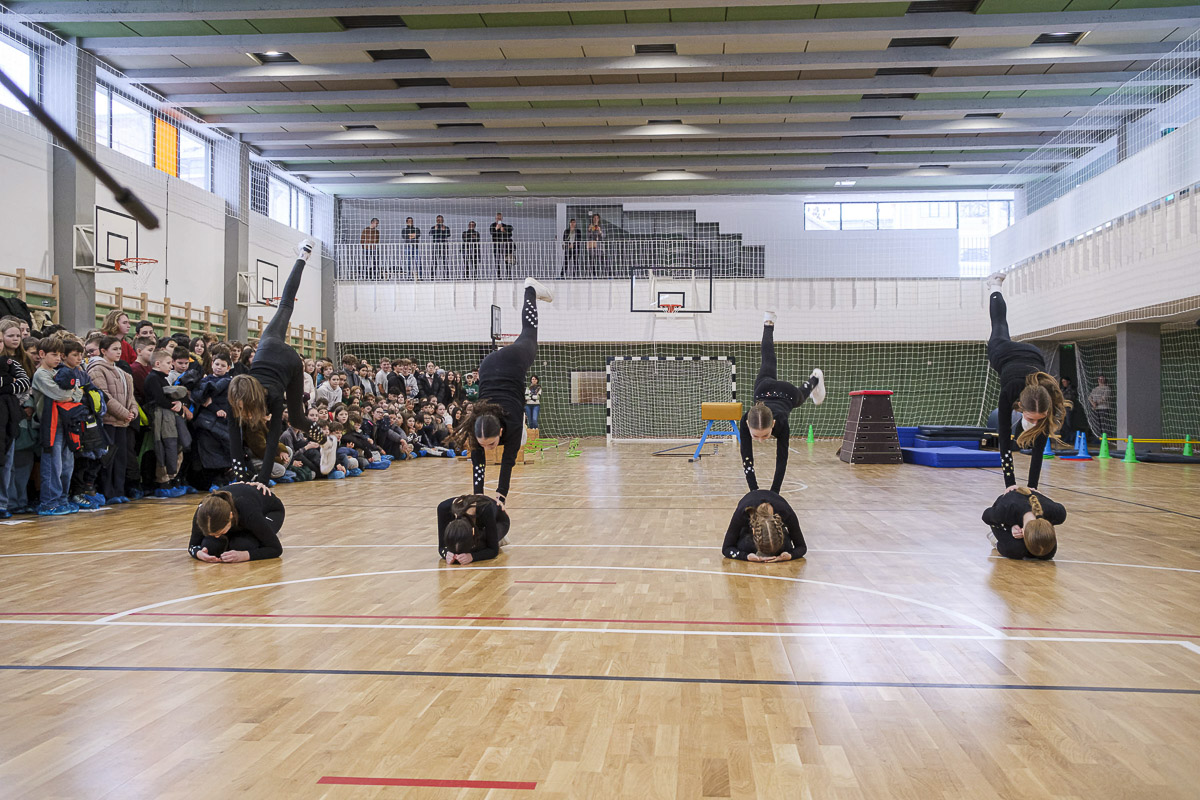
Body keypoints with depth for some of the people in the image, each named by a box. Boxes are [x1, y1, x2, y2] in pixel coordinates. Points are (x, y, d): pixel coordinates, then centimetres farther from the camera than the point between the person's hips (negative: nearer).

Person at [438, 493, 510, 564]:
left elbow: (493, 550, -37)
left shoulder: (485, 509, -46)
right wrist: (447, 554, -52)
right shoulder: (444, 508, -39)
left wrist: (472, 556, -53)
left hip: (498, 520, -4)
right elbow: (442, 546, -30)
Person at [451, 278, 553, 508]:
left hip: (514, 363, 0)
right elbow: (477, 464, -26)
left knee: (528, 335, 26)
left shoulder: (511, 425, -37)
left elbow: (508, 461, -34)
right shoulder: (476, 429, -31)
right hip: (489, 367, 0)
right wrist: (478, 497, -30)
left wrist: (501, 497, -37)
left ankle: (531, 289, 44)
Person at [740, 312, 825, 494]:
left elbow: (781, 459, -42)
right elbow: (747, 459, -41)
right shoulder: (746, 421, -45)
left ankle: (816, 378, 67)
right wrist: (754, 492, -47)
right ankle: (769, 323, 57)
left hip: (787, 394, -2)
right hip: (764, 389, 2)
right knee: (768, 361, 32)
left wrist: (774, 494, -46)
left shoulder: (780, 422, -47)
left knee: (802, 392, 33)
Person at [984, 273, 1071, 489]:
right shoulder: (1009, 394, -48)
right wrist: (1010, 485, -48)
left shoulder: (1044, 400, -44)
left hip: (1032, 355, 1)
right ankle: (995, 286, 58)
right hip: (1002, 352, -1)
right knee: (999, 326, 30)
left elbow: (1039, 449, -38)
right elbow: (1005, 442, -44)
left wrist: (1032, 487, -38)